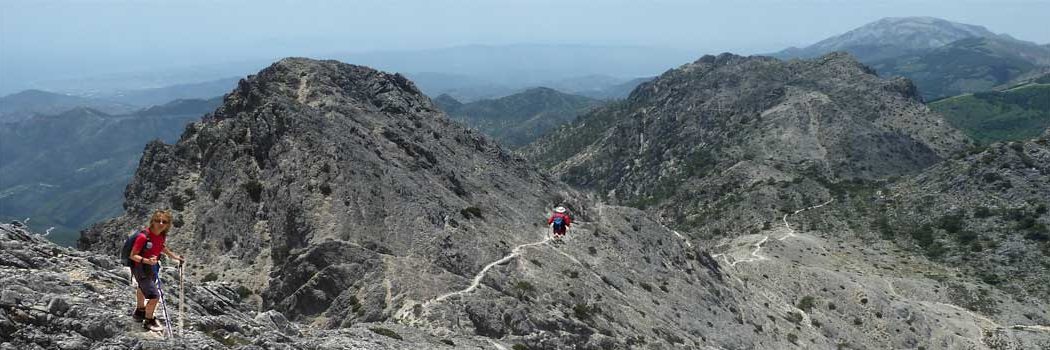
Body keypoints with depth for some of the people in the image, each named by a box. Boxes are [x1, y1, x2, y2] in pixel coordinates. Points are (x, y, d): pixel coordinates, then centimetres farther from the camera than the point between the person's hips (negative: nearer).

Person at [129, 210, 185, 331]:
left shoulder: (162, 235, -10)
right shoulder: (144, 237, -32)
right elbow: (133, 255, -27)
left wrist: (174, 256, 13)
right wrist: (147, 261, -42)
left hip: (152, 267, 8)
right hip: (140, 268, -8)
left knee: (143, 289, 32)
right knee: (154, 295, -11)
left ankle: (139, 312, 58)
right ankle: (148, 321, 12)